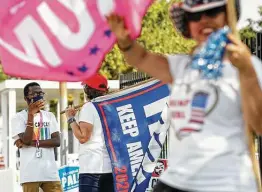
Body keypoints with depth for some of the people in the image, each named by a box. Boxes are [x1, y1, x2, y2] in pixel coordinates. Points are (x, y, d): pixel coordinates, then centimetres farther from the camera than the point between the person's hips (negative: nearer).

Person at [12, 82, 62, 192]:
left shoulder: (49, 116, 13)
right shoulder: (19, 117, 1)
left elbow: (57, 141, 2)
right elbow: (26, 140, -12)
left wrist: (33, 143, -9)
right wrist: (31, 114, -17)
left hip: (50, 171, 4)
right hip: (30, 173, -4)